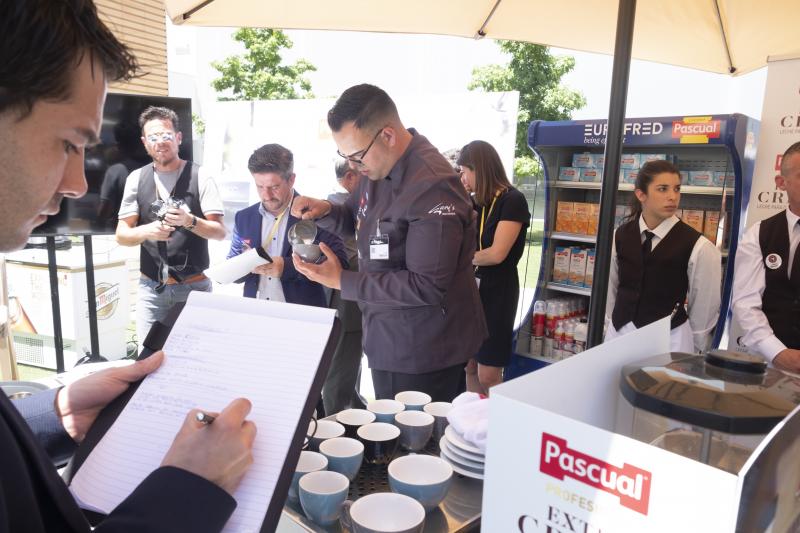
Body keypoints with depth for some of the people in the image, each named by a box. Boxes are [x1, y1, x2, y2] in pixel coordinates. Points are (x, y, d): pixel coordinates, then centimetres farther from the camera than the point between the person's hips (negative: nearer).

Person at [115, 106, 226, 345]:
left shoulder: (200, 176, -4)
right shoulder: (136, 179, 5)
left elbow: (220, 232, -7)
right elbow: (122, 235, 4)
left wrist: (190, 221, -25)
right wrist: (147, 231, -17)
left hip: (195, 286, -2)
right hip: (151, 287, 3)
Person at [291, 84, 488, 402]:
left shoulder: (431, 189, -26)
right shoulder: (376, 168, 3)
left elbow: (427, 287, -26)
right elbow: (356, 219, 20)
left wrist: (342, 281, -22)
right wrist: (325, 211, -4)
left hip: (423, 353, -9)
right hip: (388, 340, 9)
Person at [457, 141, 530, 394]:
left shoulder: (513, 200, -13)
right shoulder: (481, 202, 11)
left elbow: (497, 254, -20)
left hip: (497, 291, -7)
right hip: (473, 287, 8)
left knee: (488, 376, -3)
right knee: (469, 367, 10)